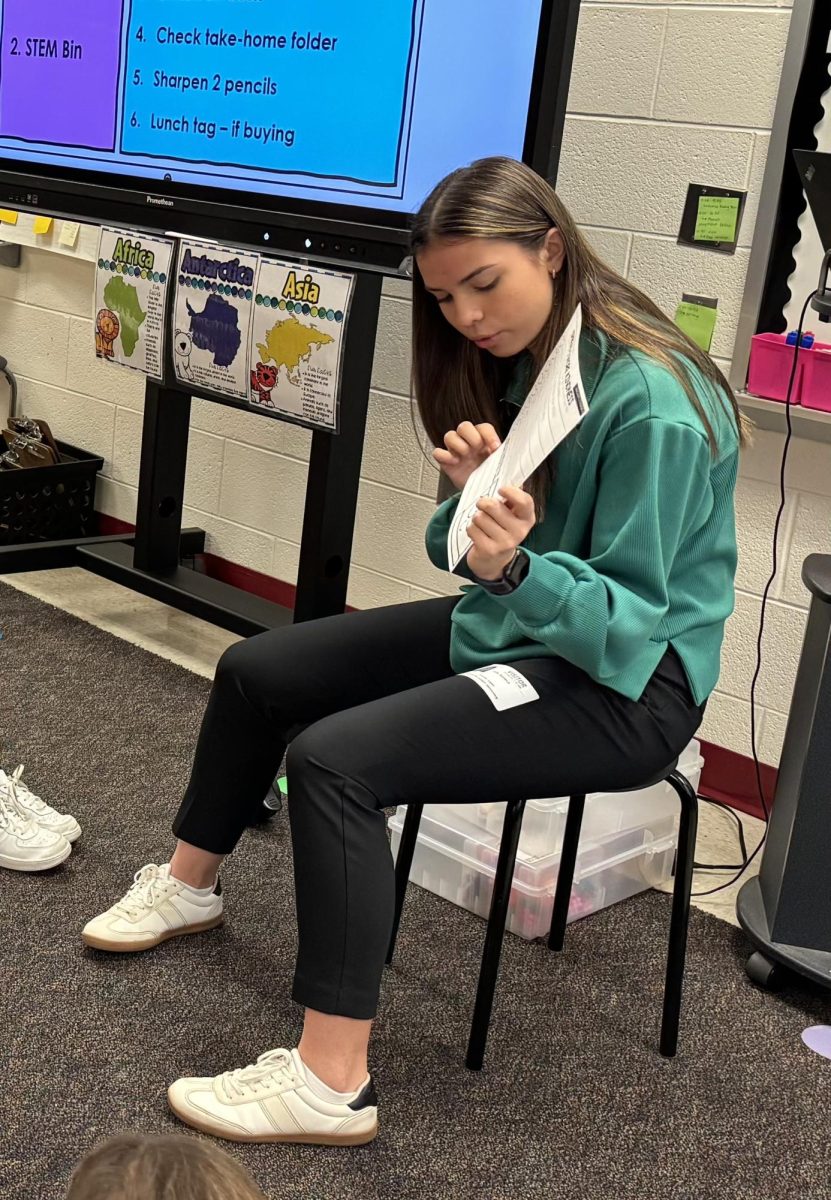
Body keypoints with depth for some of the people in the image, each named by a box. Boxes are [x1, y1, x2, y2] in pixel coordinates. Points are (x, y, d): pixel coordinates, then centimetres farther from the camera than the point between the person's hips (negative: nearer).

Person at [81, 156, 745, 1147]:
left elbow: (628, 615, -23)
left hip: (627, 682, -9)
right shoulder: (523, 364, 3)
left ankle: (333, 1084, -16)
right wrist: (473, 500, -18)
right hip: (520, 623, 9)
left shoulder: (651, 404, -24)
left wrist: (514, 570, -40)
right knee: (257, 672, 7)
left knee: (335, 758, -27)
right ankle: (187, 885, 32)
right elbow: (479, 561, 4)